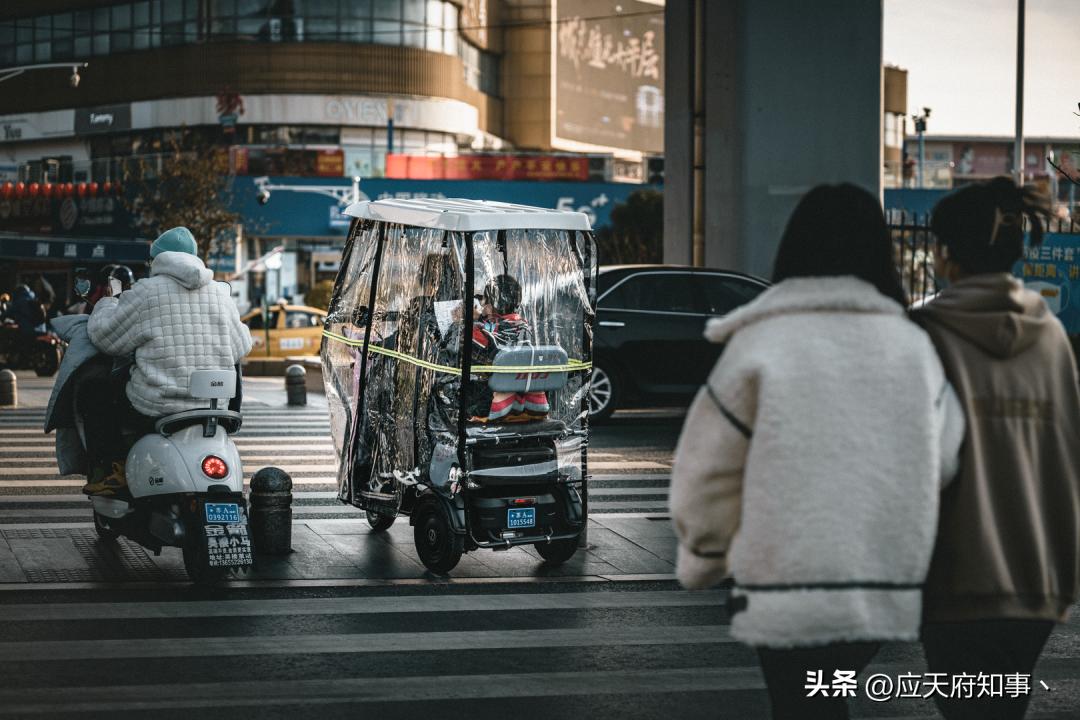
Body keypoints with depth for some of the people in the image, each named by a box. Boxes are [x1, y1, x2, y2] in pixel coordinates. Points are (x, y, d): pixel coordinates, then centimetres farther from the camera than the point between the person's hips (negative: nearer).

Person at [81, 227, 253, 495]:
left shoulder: (146, 292, -7)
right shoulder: (221, 293, 8)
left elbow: (105, 336, -1)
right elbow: (241, 346, 17)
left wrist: (106, 306, 20)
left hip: (154, 410, -4)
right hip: (213, 408, 4)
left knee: (92, 388, 16)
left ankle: (113, 468, 8)